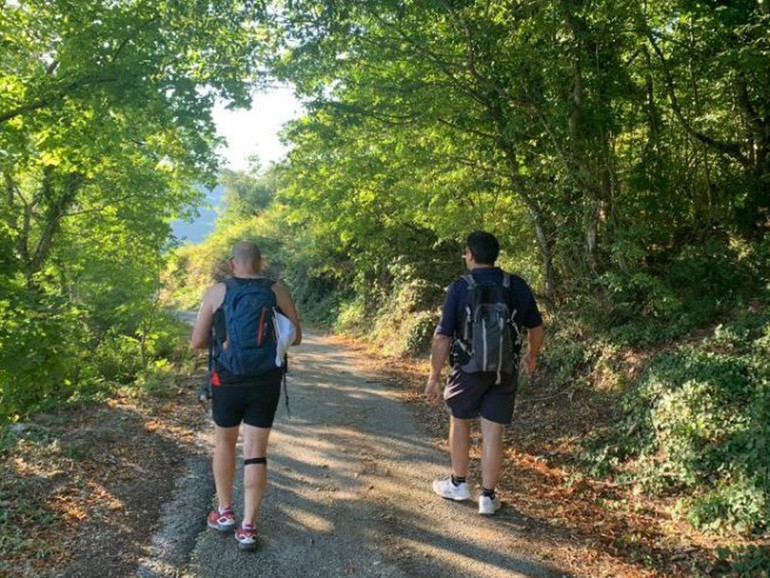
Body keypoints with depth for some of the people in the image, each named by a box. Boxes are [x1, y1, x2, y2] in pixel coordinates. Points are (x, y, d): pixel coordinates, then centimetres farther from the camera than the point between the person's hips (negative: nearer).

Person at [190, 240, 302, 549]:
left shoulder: (217, 292, -4)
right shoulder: (278, 291, -2)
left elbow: (196, 342, -2)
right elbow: (295, 338, 4)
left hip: (228, 382, 0)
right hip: (266, 383, 1)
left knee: (224, 443, 22)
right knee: (255, 452, 7)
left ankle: (224, 512, 30)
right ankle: (248, 528, 8)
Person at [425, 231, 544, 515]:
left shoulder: (460, 287, -12)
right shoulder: (518, 286, -1)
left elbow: (442, 337, -13)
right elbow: (537, 327, 10)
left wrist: (434, 376, -5)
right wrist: (532, 355, 28)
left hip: (469, 369, -2)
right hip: (505, 372, 2)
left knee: (459, 422, 19)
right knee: (493, 433, 8)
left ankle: (458, 484, 30)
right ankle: (488, 496, 15)